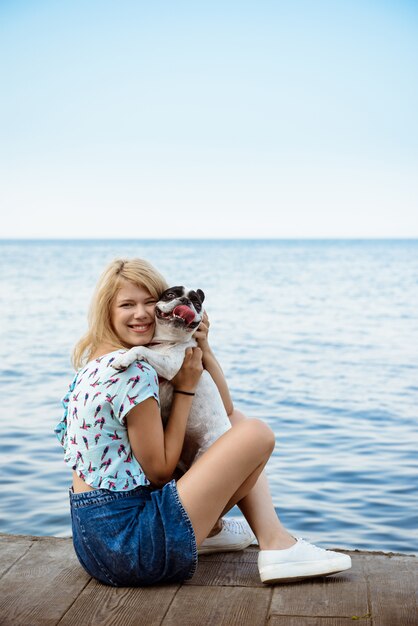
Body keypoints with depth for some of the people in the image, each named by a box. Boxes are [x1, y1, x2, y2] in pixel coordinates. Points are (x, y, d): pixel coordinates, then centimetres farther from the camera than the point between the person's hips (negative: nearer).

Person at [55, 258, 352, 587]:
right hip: (126, 543, -10)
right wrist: (185, 387, -8)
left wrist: (203, 348, -2)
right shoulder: (135, 372, -19)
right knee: (256, 434, -11)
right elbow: (160, 471, -11)